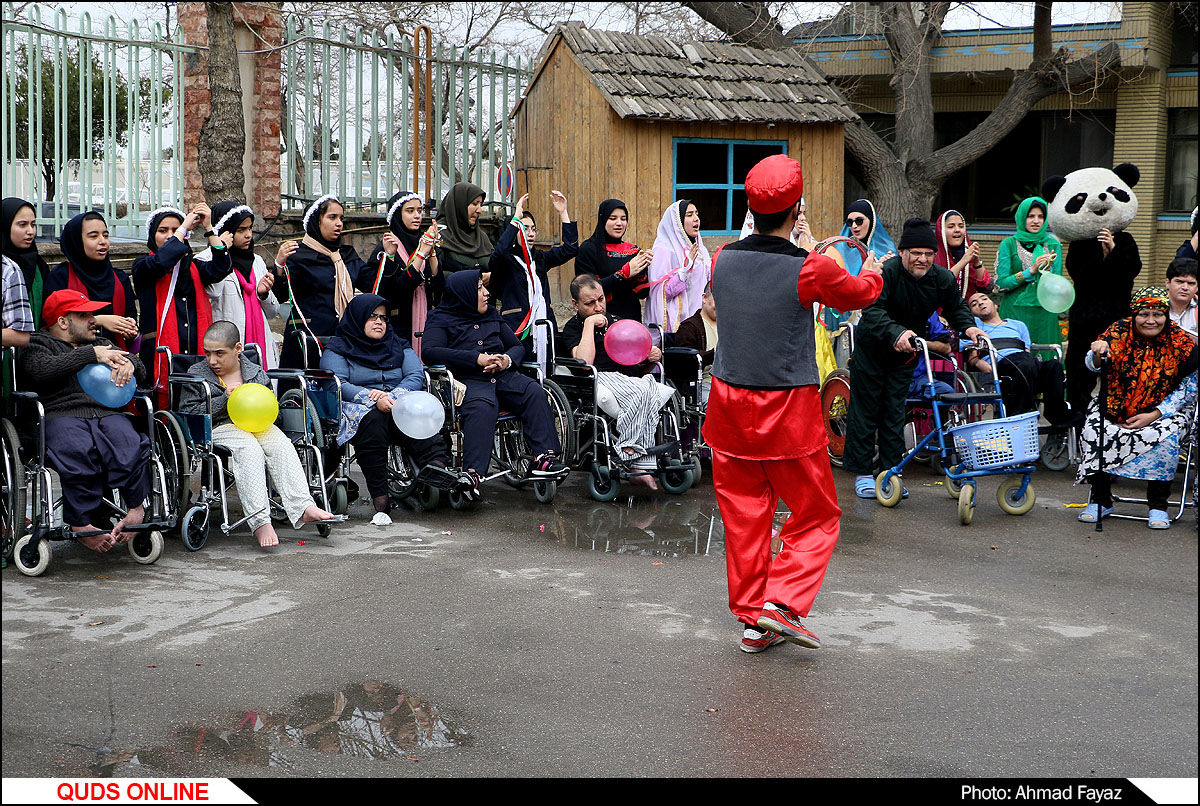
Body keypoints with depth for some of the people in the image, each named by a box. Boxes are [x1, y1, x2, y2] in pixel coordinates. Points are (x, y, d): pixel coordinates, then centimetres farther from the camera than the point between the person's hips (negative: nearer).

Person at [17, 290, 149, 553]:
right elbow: (41, 369, -7)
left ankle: (137, 511, -28)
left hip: (107, 413, 4)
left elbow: (141, 372, 26)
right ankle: (82, 524, -32)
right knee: (78, 453, -38)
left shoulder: (101, 343, 35)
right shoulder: (38, 344, 18)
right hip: (60, 415, -4)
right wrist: (90, 354, -7)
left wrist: (128, 363, 0)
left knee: (131, 449, -32)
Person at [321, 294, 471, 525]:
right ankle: (380, 500, -44)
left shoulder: (398, 346, 24)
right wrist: (372, 398, -21)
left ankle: (439, 468, -58)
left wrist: (394, 396, -15)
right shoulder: (337, 348, 12)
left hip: (400, 404, 3)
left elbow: (416, 376, 7)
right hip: (358, 409, -3)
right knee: (372, 419, -38)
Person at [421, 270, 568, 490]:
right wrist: (477, 359, -15)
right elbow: (431, 352, -8)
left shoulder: (492, 315, 27)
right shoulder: (441, 319, 10)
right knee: (482, 407, -37)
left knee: (535, 393, -23)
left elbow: (517, 346, 27)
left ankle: (545, 455, -29)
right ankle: (473, 472, -48)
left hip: (503, 375, 5)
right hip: (468, 380, -5)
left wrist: (507, 360, -1)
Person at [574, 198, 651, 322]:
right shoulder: (588, 249, -5)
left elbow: (642, 294, 5)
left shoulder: (632, 249, 10)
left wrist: (643, 269, -13)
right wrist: (624, 272, -18)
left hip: (632, 318, 4)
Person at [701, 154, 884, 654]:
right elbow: (859, 294, 7)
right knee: (815, 515, 10)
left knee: (744, 514, 12)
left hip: (728, 405, 5)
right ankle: (782, 602, -3)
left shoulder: (722, 259, -1)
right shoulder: (811, 270, -14)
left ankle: (752, 621, 17)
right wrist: (871, 273, 31)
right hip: (789, 411, -4)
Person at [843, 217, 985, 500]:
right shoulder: (887, 272, -27)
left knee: (895, 411, 6)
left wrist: (968, 327, -15)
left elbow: (956, 307, 7)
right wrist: (896, 333, -56)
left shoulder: (943, 279, -11)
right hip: (871, 347, -4)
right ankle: (861, 472, 11)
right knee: (865, 410, 2)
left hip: (905, 352, 4)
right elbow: (873, 310, -39)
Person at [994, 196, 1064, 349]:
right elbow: (1000, 284, -4)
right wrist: (1031, 270, -12)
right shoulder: (1009, 244, 3)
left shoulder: (1053, 245, 10)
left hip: (1044, 314, 2)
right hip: (1015, 313, -2)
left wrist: (1047, 269, -12)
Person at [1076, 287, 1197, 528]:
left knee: (1165, 439, -30)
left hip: (1162, 411, -1)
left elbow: (1189, 387, -3)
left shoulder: (1181, 342, -6)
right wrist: (1098, 355, -38)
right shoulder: (1119, 332, -5)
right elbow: (1093, 367, -13)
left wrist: (1154, 415, -12)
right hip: (1114, 407, 1)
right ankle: (1101, 501, -4)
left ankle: (1158, 505, -10)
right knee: (1093, 434, -24)